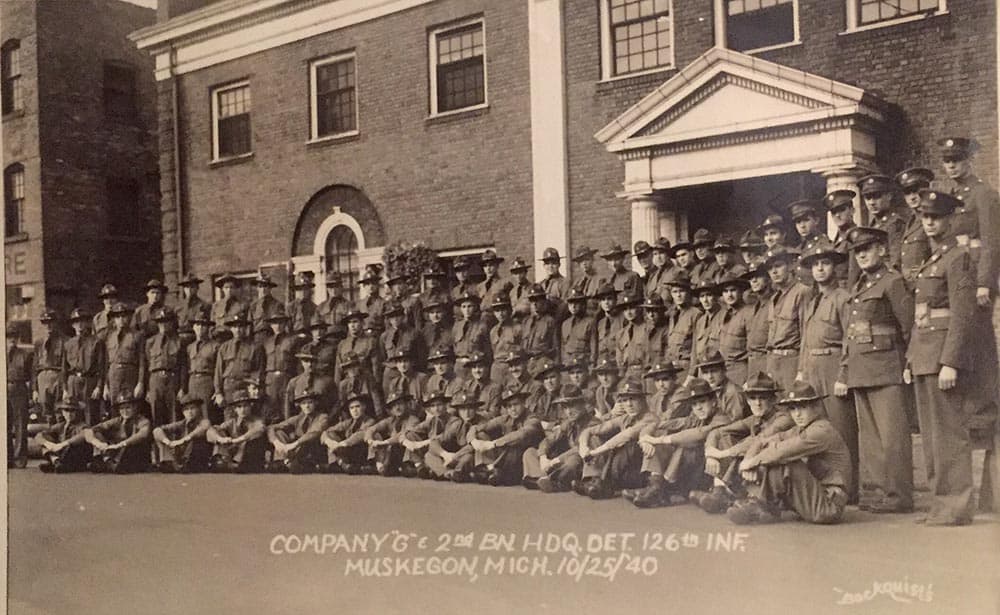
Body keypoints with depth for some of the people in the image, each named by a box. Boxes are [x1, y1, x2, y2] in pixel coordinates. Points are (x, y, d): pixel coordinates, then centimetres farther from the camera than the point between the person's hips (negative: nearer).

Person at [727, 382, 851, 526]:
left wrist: (753, 461, -14)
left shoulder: (822, 430, -14)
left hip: (828, 505, -9)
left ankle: (761, 503, -12)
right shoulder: (798, 431, 13)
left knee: (785, 461, -23)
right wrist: (748, 463, -11)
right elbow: (760, 441, 9)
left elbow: (784, 450, -25)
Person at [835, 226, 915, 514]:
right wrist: (843, 375, 15)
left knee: (892, 435, -6)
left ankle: (897, 496, -2)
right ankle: (872, 491, 16)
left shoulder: (892, 281, -4)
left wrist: (903, 365, -5)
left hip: (886, 370, -8)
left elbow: (909, 327, -7)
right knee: (868, 436, 10)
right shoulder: (858, 289, 18)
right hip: (860, 372, 8)